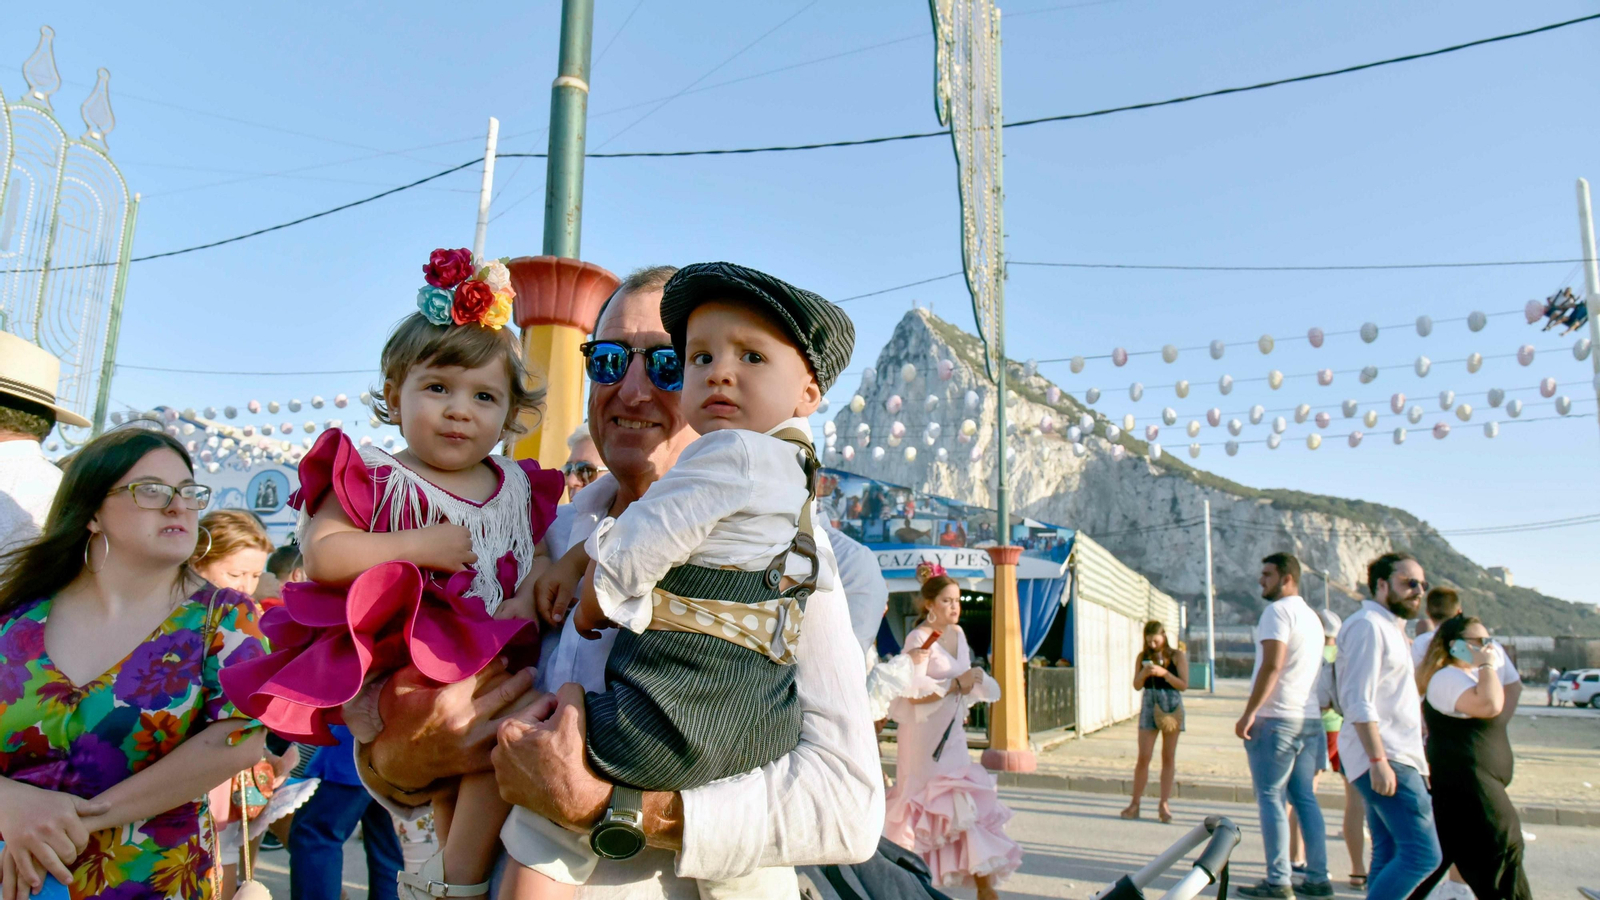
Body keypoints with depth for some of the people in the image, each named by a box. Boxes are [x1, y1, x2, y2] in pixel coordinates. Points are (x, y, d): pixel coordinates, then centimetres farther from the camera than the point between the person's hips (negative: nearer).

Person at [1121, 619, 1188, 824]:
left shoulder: (1177, 656, 0)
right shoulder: (1143, 657, 5)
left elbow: (1184, 685, -6)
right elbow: (1137, 686, 6)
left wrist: (1164, 673, -19)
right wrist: (1144, 673, -14)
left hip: (1171, 706, -1)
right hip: (1149, 705, 1)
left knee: (1168, 757, 5)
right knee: (1143, 757, -2)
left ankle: (1164, 804, 12)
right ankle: (1135, 804, 4)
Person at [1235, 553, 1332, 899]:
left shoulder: (1278, 611, -10)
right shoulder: (1312, 617, 19)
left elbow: (1272, 665, -19)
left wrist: (1249, 713, -19)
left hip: (1276, 718, -9)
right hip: (1310, 719, 9)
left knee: (1271, 798, -4)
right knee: (1305, 798, 11)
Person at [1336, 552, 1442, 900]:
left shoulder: (1389, 627, 21)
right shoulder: (1368, 624, -12)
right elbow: (1359, 701, -20)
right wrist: (1379, 760, -23)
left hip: (1393, 757, 10)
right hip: (1385, 759, -10)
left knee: (1390, 855, 10)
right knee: (1423, 854, -14)